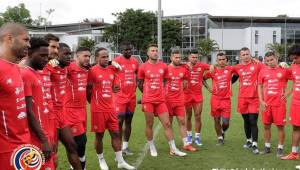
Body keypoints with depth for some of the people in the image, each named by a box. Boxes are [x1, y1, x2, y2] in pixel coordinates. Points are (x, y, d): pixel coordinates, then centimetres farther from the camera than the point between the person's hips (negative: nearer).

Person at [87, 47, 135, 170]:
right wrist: (93, 102, 0)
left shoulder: (112, 70, 8)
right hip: (98, 110, -5)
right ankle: (101, 160, 24)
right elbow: (88, 90, -5)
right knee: (99, 135, 6)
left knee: (116, 133, 8)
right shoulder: (92, 71, -11)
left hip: (111, 108, 6)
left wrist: (115, 88, -3)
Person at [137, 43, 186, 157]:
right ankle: (152, 148, 21)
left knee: (167, 124, 3)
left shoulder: (164, 66, 5)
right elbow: (139, 83, 9)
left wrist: (161, 92, 13)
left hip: (161, 100, 3)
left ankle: (173, 149, 10)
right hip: (148, 100, -2)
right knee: (149, 125, 5)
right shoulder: (143, 67, -2)